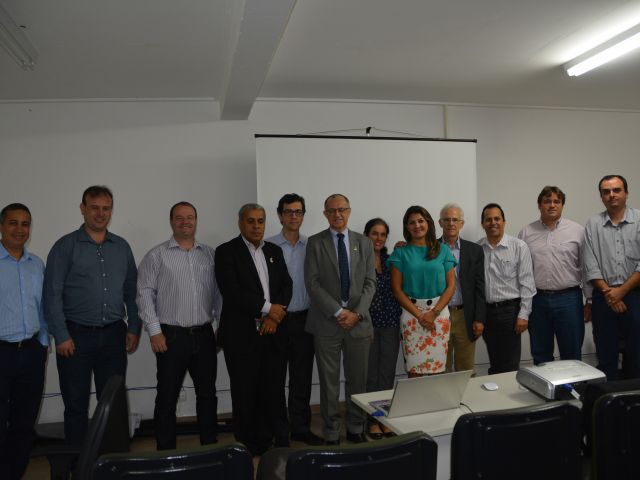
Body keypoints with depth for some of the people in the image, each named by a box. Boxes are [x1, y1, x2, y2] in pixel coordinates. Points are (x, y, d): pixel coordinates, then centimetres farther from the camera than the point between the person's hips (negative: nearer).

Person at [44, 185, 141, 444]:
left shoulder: (122, 246, 8)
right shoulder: (66, 246, -3)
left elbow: (132, 292, 11)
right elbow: (52, 294, -6)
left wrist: (134, 328, 4)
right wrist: (61, 336, -10)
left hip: (113, 334, 3)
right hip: (77, 335, -3)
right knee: (76, 404, 8)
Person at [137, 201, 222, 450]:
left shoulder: (210, 254, 9)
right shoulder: (156, 255, -2)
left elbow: (218, 292, 12)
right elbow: (145, 294, -6)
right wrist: (154, 331, -10)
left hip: (204, 334, 4)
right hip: (171, 335, -3)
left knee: (207, 393, 12)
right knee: (167, 396, 5)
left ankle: (210, 445, 26)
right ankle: (166, 451, 18)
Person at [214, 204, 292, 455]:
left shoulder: (275, 251, 13)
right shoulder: (226, 252, -4)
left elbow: (286, 285, 8)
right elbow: (232, 292, -15)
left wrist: (274, 315, -8)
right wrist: (268, 308, -12)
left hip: (273, 332, 4)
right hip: (242, 335, -4)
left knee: (275, 391, 8)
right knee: (246, 394, 6)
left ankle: (280, 443, 22)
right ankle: (250, 448, 21)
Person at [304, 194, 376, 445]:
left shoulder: (364, 242, 9)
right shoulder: (315, 243, 1)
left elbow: (370, 282, 5)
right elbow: (312, 283, -6)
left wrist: (357, 313, -9)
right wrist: (338, 312, -13)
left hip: (358, 321, 2)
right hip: (326, 322, -2)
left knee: (358, 380, 9)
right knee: (329, 382, 5)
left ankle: (356, 429, 25)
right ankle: (331, 433, 17)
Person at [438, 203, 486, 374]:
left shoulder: (475, 250, 4)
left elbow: (480, 287, 2)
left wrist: (479, 319, -2)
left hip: (465, 316, 1)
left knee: (466, 369, 9)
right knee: (440, 370, 8)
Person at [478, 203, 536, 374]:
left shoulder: (519, 247, -4)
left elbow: (527, 283, -5)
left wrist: (523, 315, -10)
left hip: (510, 309, -3)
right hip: (486, 310, 3)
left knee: (510, 366, 1)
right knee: (494, 364, 15)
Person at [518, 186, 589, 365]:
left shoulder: (578, 231, 3)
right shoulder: (526, 233, 6)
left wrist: (590, 300, 0)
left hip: (568, 298, -1)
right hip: (537, 299, 2)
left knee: (572, 356, 7)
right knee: (540, 356, 12)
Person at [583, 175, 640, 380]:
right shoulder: (593, 224, 6)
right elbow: (591, 266, 2)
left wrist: (621, 291, -9)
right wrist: (608, 292, -7)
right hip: (604, 297, 2)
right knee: (605, 356, 8)